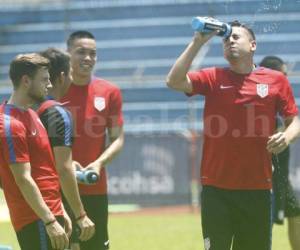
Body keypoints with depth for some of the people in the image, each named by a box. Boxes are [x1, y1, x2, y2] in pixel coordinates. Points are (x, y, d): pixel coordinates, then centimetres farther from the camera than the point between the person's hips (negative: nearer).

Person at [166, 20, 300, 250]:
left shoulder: (276, 80, 4)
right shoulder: (213, 78, 4)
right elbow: (174, 82, -10)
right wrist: (198, 43, -12)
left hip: (258, 187, 1)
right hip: (217, 187, -1)